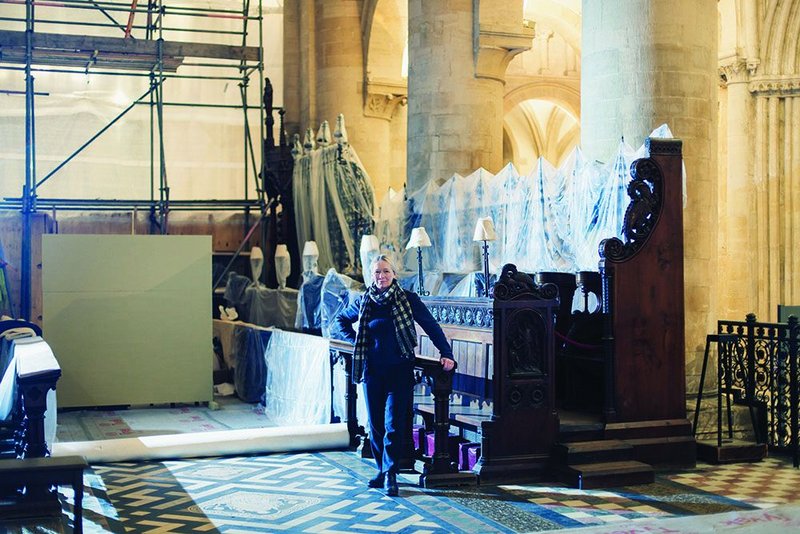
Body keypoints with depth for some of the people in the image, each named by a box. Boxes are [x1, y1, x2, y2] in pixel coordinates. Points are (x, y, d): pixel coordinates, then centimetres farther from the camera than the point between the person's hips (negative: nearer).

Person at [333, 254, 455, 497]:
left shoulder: (408, 299, -3)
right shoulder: (364, 302, 5)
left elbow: (431, 326, -3)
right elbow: (341, 320, 22)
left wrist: (446, 353, -12)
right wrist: (355, 341, 8)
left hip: (399, 371, -3)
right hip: (372, 371, 3)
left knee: (393, 423, -7)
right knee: (375, 422, 9)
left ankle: (390, 474, -1)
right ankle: (381, 469, 21)